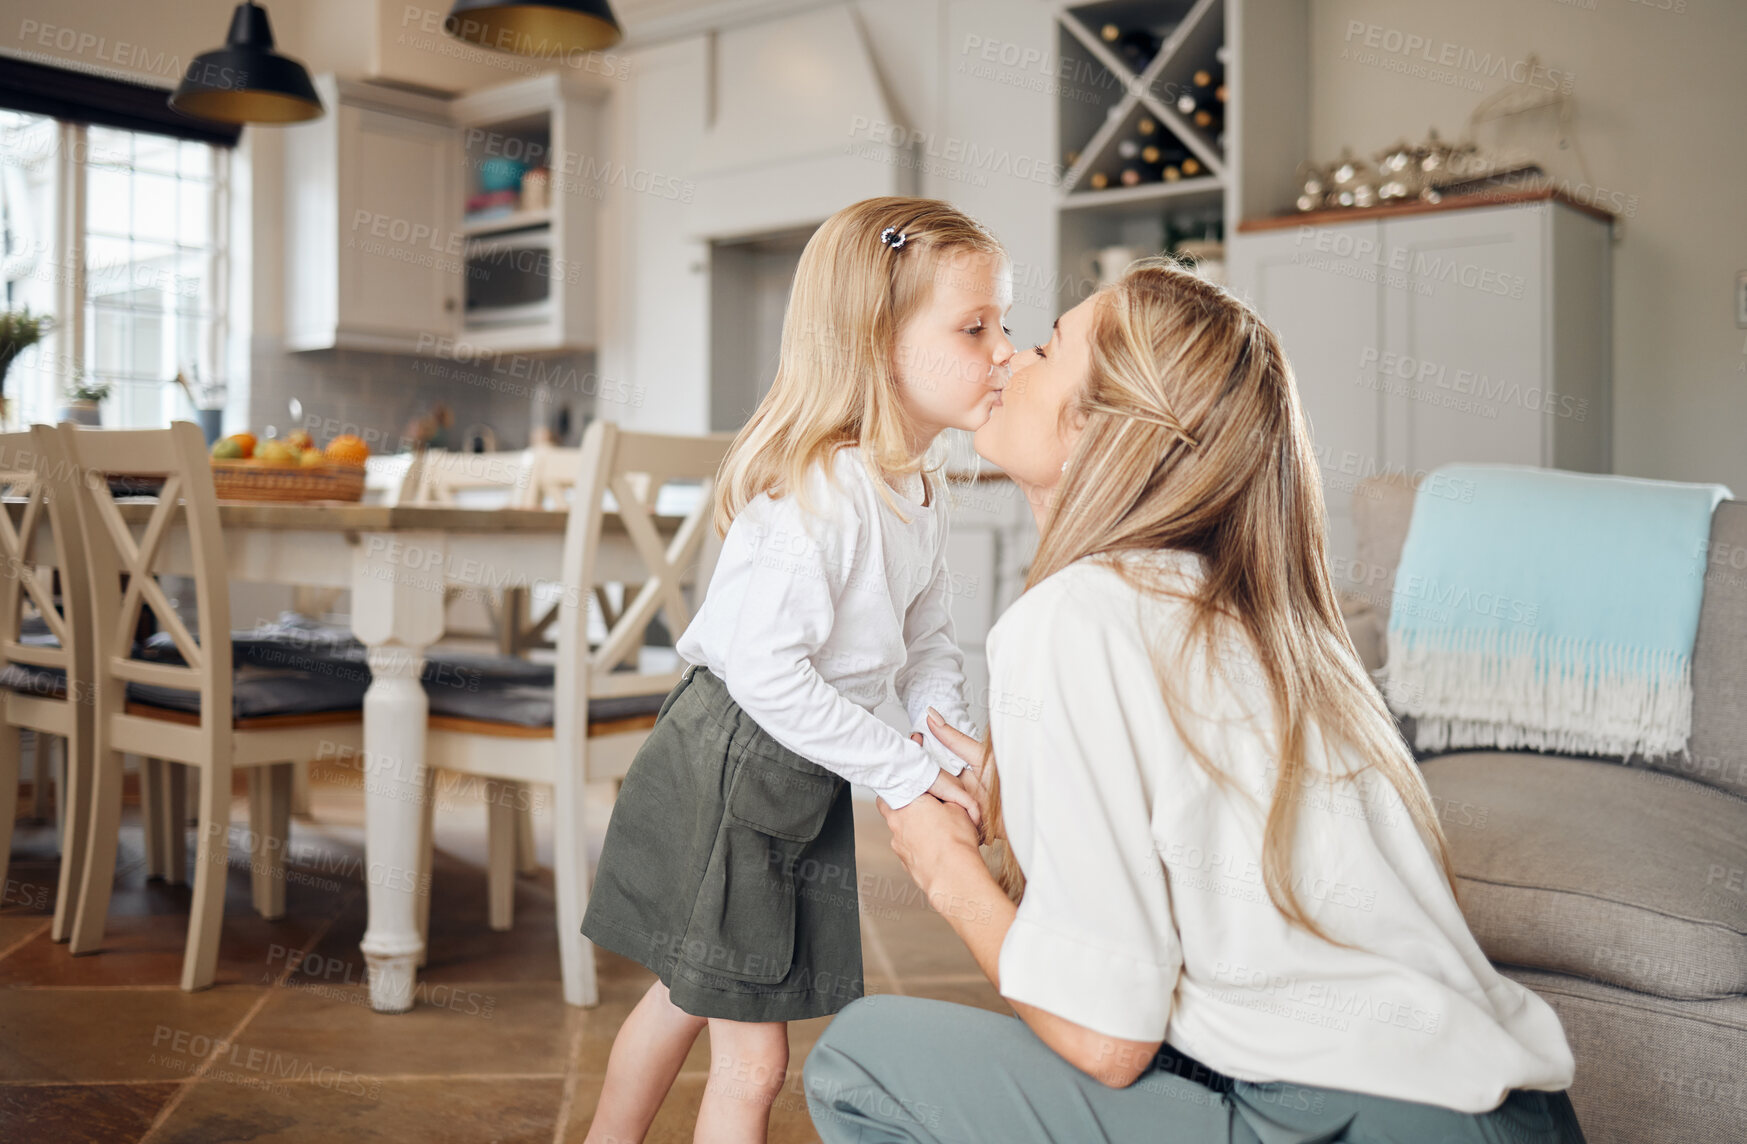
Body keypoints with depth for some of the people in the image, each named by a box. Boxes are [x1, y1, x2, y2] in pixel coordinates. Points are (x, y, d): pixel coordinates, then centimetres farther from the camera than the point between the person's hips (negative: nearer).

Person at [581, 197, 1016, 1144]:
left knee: (688, 995, 27)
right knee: (753, 1056, 1)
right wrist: (908, 771, -27)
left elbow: (927, 647, 12)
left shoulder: (919, 497, 4)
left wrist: (952, 743, -7)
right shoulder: (817, 492, -27)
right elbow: (762, 668, -33)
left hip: (804, 783, 10)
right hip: (724, 773, -10)